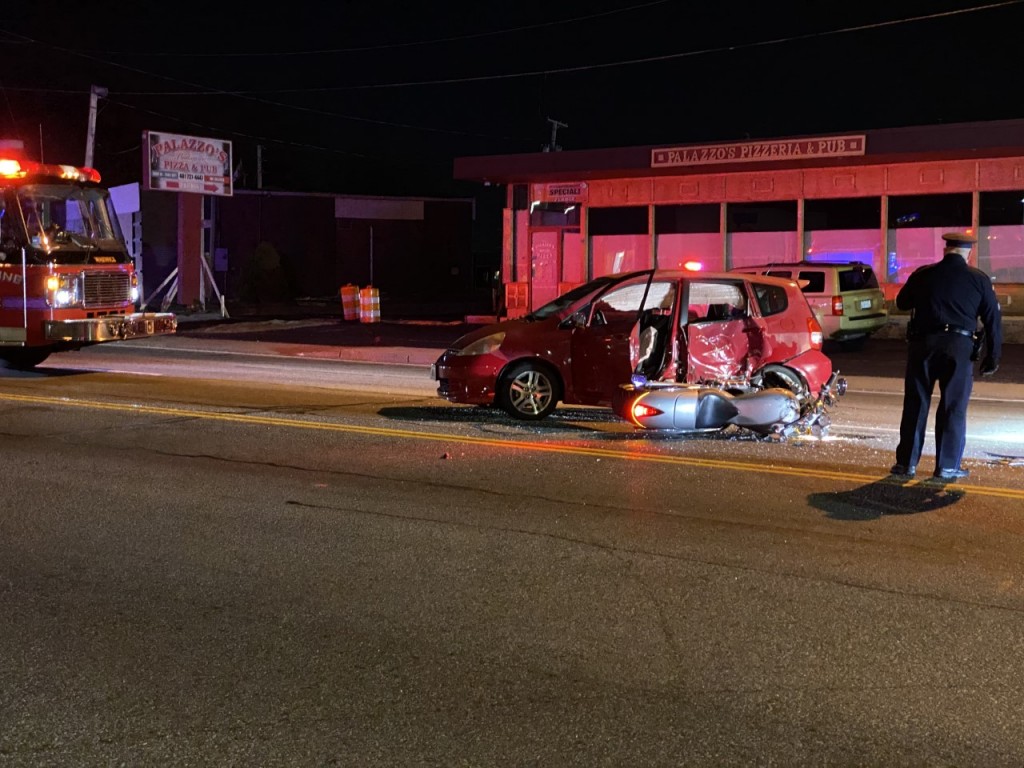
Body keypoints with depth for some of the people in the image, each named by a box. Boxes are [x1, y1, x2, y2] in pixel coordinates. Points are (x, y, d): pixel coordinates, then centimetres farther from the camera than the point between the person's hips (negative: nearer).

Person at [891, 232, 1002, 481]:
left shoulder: (923, 274, 4)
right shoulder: (979, 280, 2)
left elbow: (901, 302, 19)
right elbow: (993, 320, 3)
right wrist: (992, 358, 9)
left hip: (922, 344, 1)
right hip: (959, 346, -1)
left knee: (915, 405, 8)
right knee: (953, 408, 5)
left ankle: (906, 462, 10)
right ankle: (948, 466, 7)